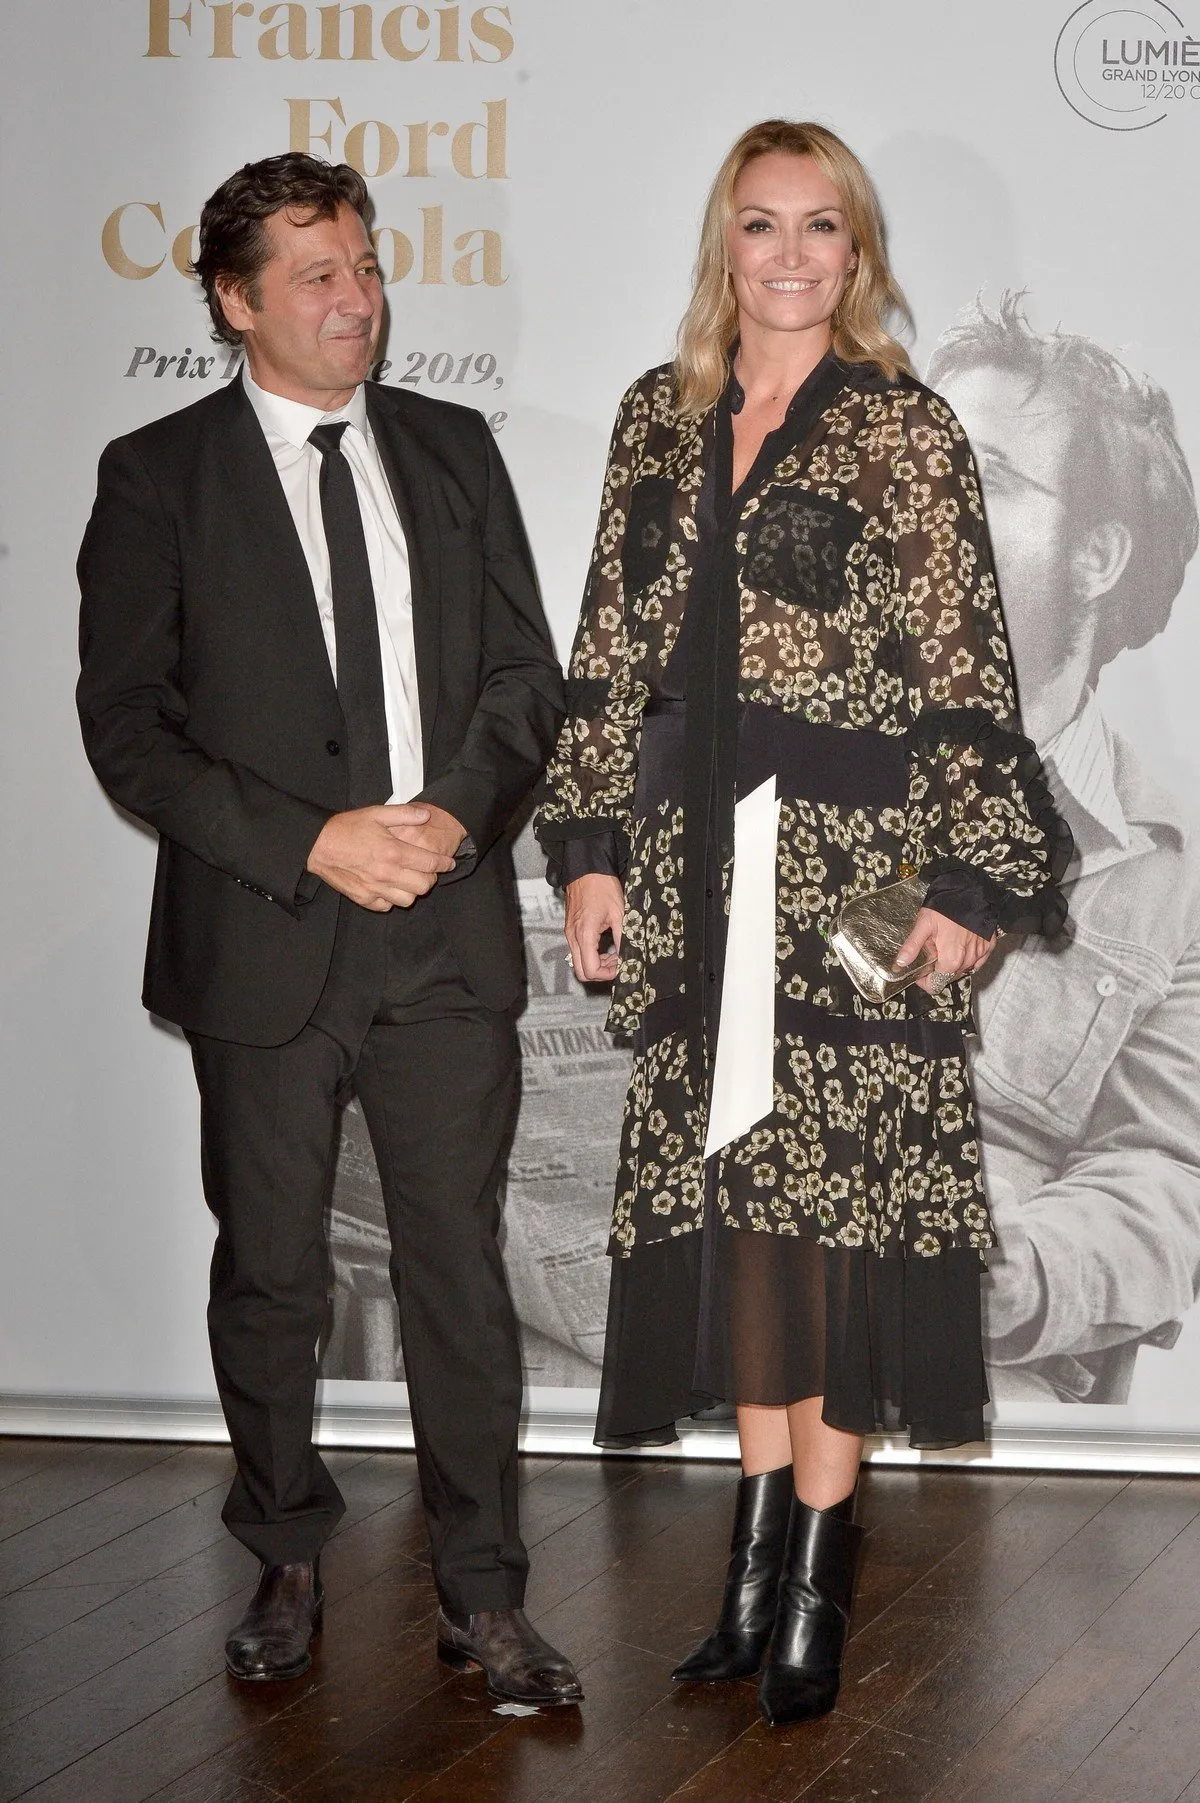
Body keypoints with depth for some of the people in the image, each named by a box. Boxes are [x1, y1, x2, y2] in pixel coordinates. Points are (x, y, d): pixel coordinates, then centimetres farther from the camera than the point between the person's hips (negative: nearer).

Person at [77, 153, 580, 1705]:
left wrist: (453, 812, -10)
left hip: (447, 931, 2)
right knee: (268, 1277, 10)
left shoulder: (452, 451, 10)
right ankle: (287, 1566, 28)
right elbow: (126, 724, -5)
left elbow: (525, 674, 10)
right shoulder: (159, 475, 0)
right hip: (262, 941, -2)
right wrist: (309, 843, -15)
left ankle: (482, 1601, 12)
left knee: (461, 1270, 3)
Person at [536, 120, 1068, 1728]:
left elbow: (966, 673, -6)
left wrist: (974, 880, -10)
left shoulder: (904, 431, -3)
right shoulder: (659, 421, 10)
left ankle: (818, 1575, 7)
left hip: (853, 866, -4)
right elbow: (610, 652, 10)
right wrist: (593, 850, 5)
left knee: (836, 1188, -3)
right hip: (700, 869, 4)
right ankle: (764, 1533, 20)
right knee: (732, 1179, 8)